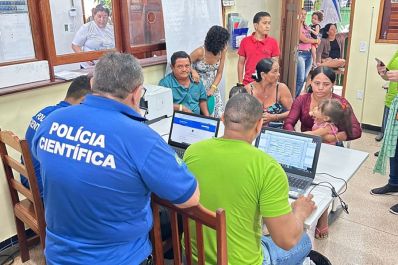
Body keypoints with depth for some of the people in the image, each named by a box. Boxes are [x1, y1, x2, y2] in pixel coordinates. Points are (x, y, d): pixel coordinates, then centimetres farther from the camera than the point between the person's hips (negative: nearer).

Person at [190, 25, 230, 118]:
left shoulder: (222, 51, -9)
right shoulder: (200, 52, -23)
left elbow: (219, 73, -2)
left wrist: (213, 88, -15)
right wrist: (193, 71, -33)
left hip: (212, 86, 5)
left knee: (220, 115, 1)